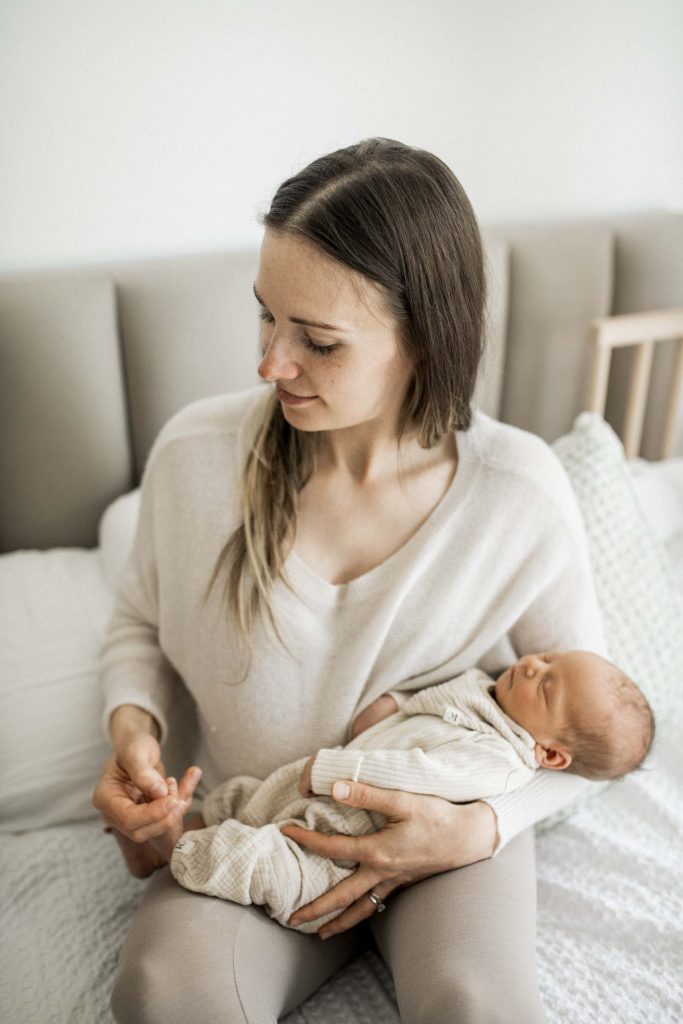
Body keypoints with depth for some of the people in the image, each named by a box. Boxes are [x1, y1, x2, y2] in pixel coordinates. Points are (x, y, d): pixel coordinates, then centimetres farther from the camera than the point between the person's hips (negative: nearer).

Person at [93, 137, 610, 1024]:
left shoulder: (522, 494, -17)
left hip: (444, 824, -1)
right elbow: (142, 620, 7)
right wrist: (132, 725, -13)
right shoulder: (194, 451, -13)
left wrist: (478, 828, -18)